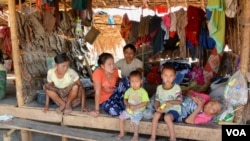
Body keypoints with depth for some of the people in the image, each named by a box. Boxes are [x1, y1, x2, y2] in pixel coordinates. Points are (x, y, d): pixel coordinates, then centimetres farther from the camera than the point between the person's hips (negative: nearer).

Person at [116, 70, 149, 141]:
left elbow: (145, 103, -16)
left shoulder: (143, 92, -13)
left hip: (138, 111, -5)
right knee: (121, 117, -9)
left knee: (135, 120, -27)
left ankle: (136, 135, -1)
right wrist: (127, 104, -11)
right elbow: (125, 99, 12)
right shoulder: (129, 90, 3)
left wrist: (135, 107, -23)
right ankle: (122, 133, 10)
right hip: (129, 110, 6)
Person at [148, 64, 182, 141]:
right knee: (156, 114, -27)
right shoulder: (159, 88, 2)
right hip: (162, 110, 4)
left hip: (174, 110, -4)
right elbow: (157, 101, 6)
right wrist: (157, 108, -16)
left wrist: (171, 102, -30)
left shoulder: (176, 87, -9)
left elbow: (179, 101, -10)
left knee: (167, 117, -34)